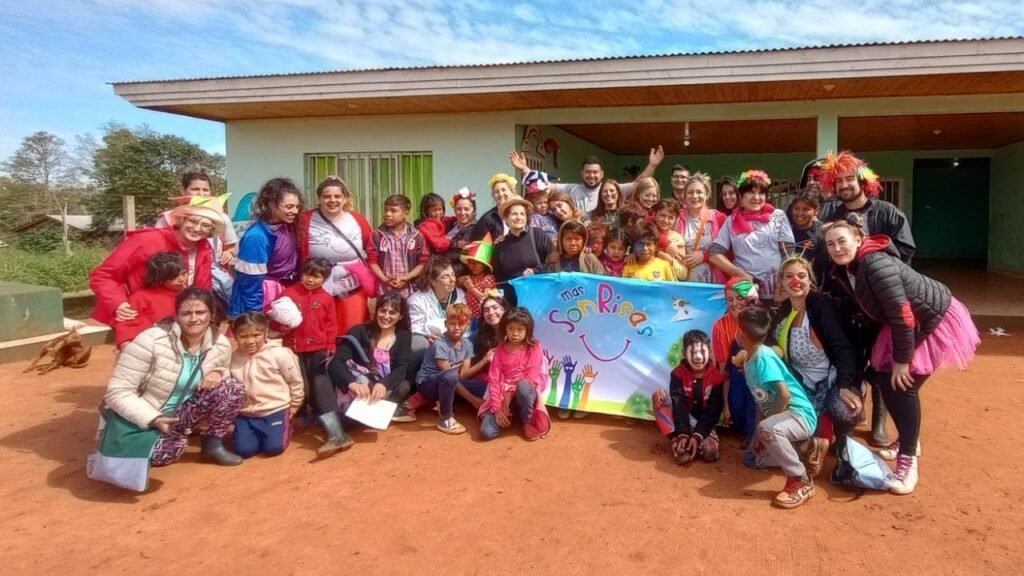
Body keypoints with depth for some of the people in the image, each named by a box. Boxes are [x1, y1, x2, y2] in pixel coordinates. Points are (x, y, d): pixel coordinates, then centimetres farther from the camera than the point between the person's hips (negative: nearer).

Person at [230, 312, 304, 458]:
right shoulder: (233, 358, -2)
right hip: (245, 413, 3)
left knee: (273, 448, -15)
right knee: (243, 450, -10)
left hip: (275, 410, -3)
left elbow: (295, 382, -2)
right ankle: (259, 432, 22)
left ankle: (285, 426, 17)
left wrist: (293, 407, 4)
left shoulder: (280, 354, -13)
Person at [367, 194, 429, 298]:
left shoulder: (416, 236, 2)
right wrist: (385, 279, -12)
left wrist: (406, 278, -11)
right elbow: (372, 261, 0)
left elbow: (423, 262, 0)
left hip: (408, 290, 1)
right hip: (384, 290, 0)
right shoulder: (378, 234, 1)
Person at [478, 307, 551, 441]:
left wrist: (511, 394, -17)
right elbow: (494, 379, -3)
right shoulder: (500, 351, 5)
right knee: (486, 432, -22)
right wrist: (497, 408, -14)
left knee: (523, 385, -40)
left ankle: (528, 422, -15)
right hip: (502, 397, 2)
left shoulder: (534, 348, -2)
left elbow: (532, 377, -9)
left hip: (525, 395, -2)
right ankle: (508, 416, 8)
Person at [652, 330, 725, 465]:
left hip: (704, 422, -1)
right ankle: (676, 439, -27)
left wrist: (697, 436, -24)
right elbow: (679, 405, -19)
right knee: (659, 395, -25)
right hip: (681, 418, 1)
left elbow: (713, 411, -13)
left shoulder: (717, 376, -10)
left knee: (710, 452, -31)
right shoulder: (678, 374, -10)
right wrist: (683, 433, -32)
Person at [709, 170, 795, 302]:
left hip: (776, 290, 0)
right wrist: (742, 275, -8)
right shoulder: (732, 221, 8)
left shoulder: (778, 216, 7)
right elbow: (715, 254, 2)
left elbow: (789, 253, 3)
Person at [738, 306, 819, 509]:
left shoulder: (764, 357, -23)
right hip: (781, 416, 10)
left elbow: (785, 395, -29)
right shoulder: (749, 361, 6)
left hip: (800, 415, -10)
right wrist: (760, 430, 4)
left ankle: (801, 481, -22)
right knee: (757, 458, 19)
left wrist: (764, 427, -20)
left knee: (768, 429, -40)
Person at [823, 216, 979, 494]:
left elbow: (902, 313, -29)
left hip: (935, 320, -9)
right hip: (910, 324, 9)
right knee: (885, 380, 8)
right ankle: (907, 440, 29)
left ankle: (908, 460, -1)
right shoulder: (847, 269, -3)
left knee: (904, 385, -10)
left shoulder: (876, 265, -31)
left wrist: (902, 359, -22)